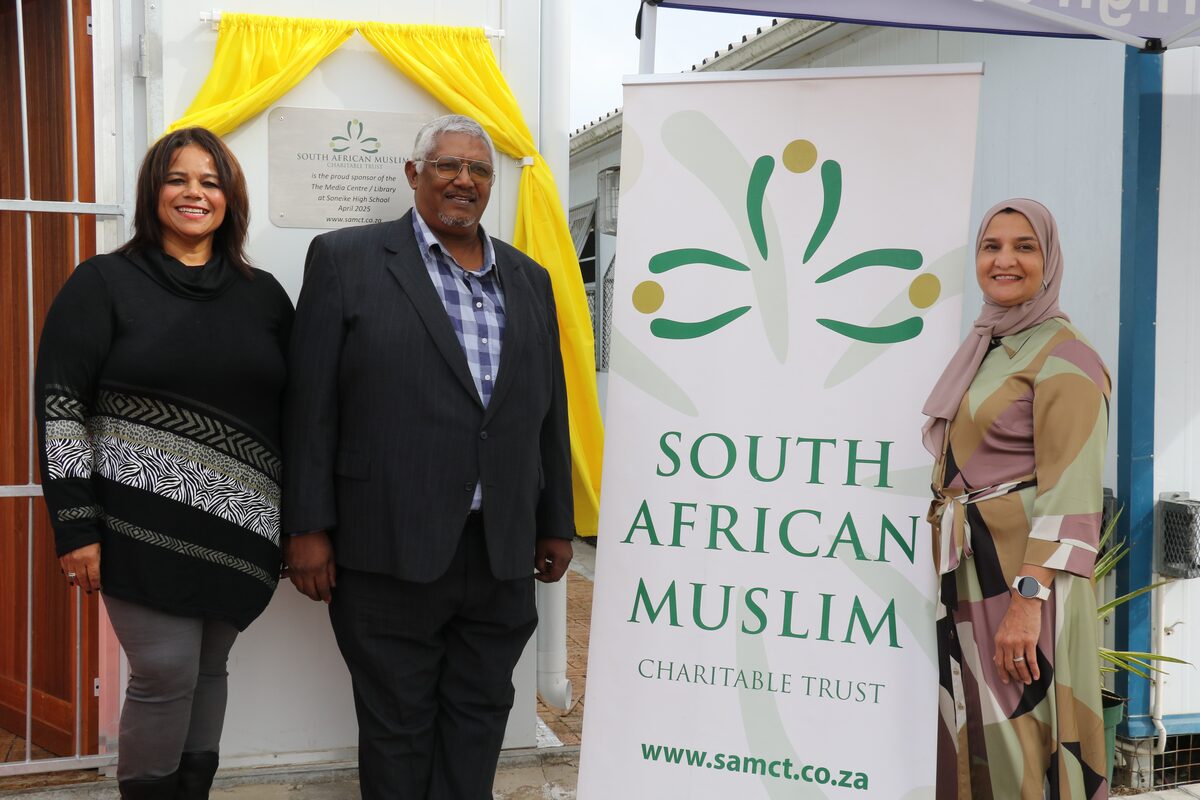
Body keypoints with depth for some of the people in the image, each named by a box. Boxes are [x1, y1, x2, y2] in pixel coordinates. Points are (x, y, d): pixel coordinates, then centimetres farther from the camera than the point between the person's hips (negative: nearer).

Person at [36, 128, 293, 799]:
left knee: (209, 671, 10)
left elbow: (293, 412, 11)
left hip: (239, 531, 3)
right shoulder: (105, 282, 0)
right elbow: (60, 405, -5)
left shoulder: (263, 295, 9)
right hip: (143, 525, -3)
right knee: (167, 674, -3)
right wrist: (75, 526, -11)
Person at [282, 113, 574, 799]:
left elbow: (549, 413, 15)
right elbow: (311, 405, -4)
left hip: (504, 554, 4)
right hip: (393, 550, -4)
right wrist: (307, 529, -7)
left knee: (480, 715, 12)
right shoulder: (347, 260, 0)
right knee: (397, 723, 9)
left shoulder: (529, 280, 13)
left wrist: (557, 525, 14)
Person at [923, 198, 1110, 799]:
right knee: (970, 732, 13)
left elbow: (1069, 490, -18)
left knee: (1023, 736, -3)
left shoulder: (1063, 356, -10)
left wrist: (1028, 601, -26)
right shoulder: (981, 348, 15)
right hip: (962, 570, 8)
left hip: (1022, 566, -8)